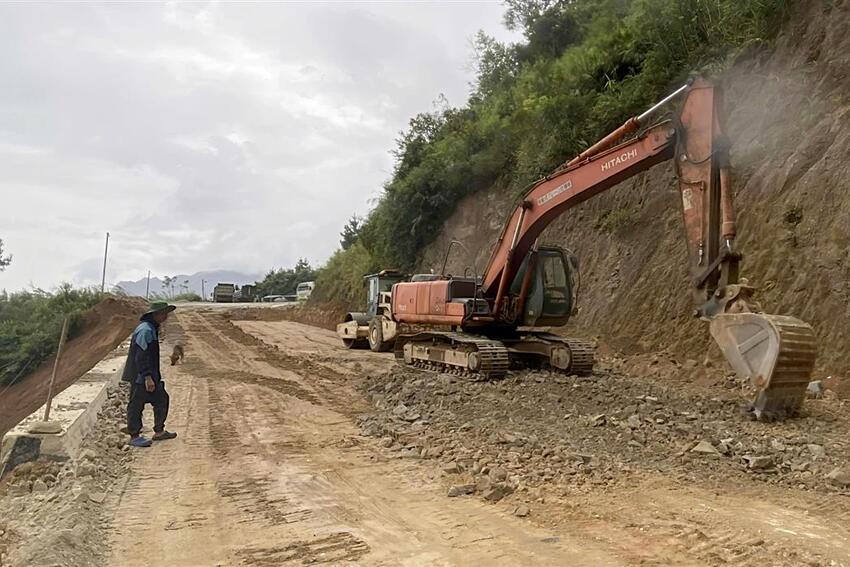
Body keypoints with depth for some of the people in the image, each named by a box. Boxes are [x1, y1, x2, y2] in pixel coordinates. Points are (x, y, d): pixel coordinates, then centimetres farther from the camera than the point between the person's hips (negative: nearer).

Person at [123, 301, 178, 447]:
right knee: (136, 405, 1)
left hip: (150, 376, 11)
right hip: (140, 376, -11)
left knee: (161, 399, 13)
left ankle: (159, 432, 21)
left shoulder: (152, 329, 14)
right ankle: (134, 437, 11)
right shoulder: (146, 330, -19)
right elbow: (141, 356, -24)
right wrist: (148, 377, -25)